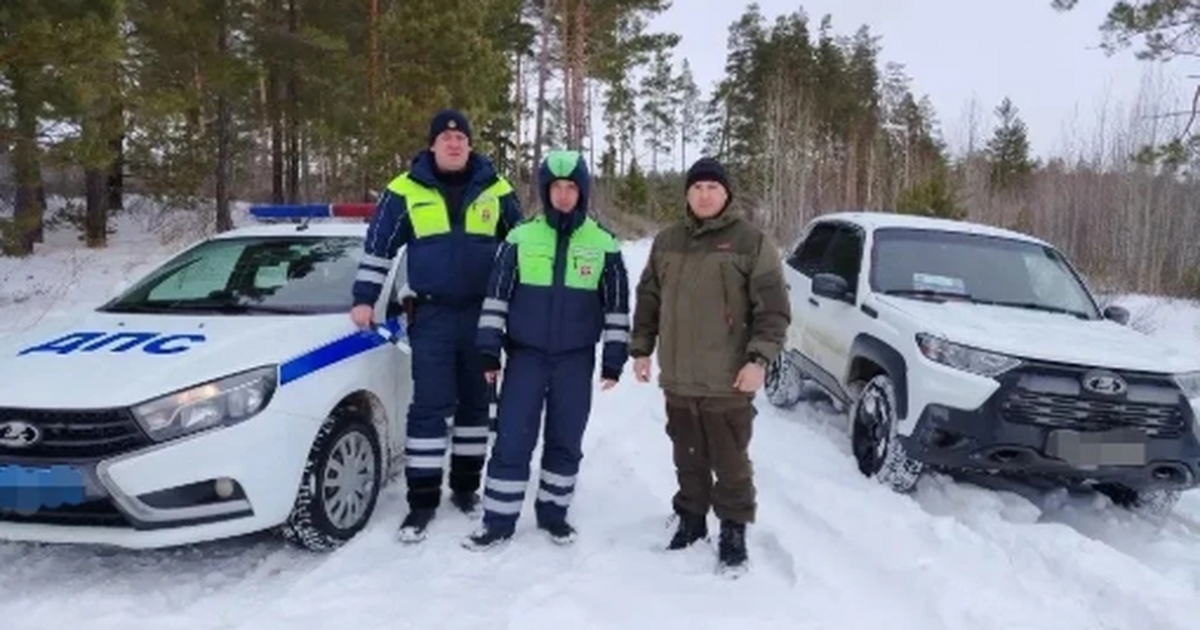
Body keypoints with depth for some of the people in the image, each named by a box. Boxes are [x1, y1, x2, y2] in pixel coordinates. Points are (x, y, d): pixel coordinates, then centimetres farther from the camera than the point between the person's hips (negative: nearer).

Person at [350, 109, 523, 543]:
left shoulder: (496, 190, 3)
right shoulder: (405, 190, -1)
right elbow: (378, 247, 5)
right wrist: (364, 300, 2)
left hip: (483, 314, 2)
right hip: (431, 316, -2)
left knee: (476, 403, 11)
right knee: (430, 405, -4)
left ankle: (466, 486, 26)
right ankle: (422, 499, 5)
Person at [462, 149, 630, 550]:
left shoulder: (603, 244, 1)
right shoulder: (521, 238, 0)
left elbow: (617, 305, 5)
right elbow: (496, 295, 2)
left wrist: (613, 359, 2)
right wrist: (489, 350, -1)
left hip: (576, 359, 1)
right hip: (525, 355, -1)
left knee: (565, 442, 9)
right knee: (512, 441, -1)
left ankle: (553, 512, 25)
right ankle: (498, 520, 10)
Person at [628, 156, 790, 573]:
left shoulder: (752, 241, -5)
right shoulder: (666, 242, 10)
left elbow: (773, 309, -8)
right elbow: (648, 300, 16)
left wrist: (759, 359, -16)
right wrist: (641, 349, 12)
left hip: (728, 381, -4)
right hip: (677, 379, 4)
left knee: (731, 462, 6)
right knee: (688, 459, 17)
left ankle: (733, 529, 22)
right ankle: (691, 518, 34)